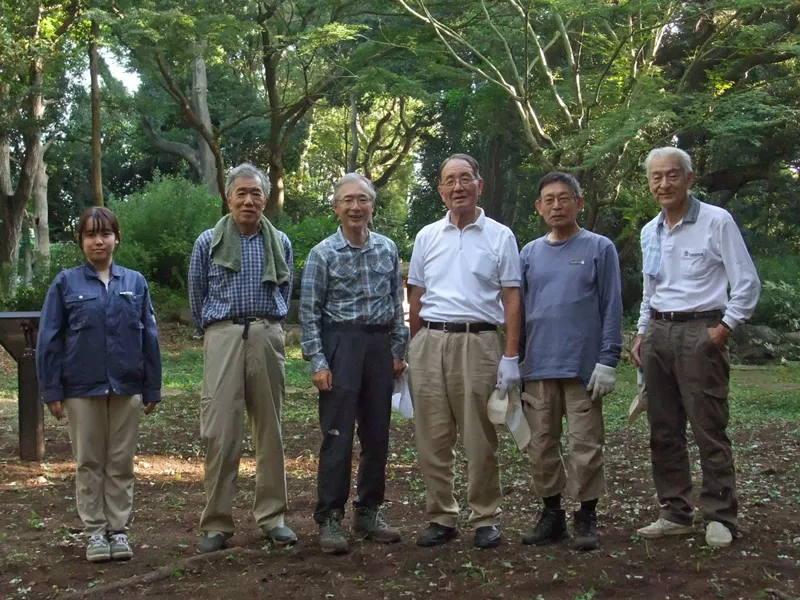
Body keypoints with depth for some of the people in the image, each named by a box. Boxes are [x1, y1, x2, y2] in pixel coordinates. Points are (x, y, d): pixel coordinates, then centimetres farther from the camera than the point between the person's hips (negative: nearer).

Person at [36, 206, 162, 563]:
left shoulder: (135, 282, 4)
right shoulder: (66, 283, 0)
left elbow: (149, 337, 5)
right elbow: (49, 339, 0)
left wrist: (152, 388, 4)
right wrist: (51, 390, -4)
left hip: (126, 389, 1)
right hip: (82, 389, -1)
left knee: (121, 463, 8)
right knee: (89, 463, 7)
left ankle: (118, 529, 18)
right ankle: (95, 531, 17)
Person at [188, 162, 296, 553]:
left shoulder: (280, 243, 11)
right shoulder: (208, 242, 6)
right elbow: (196, 297, 15)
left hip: (267, 336, 2)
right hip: (223, 337, -2)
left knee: (270, 429, 6)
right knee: (221, 431, -7)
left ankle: (271, 516, 15)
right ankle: (216, 523, 0)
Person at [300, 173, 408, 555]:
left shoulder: (388, 249, 10)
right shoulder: (323, 254, -2)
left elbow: (397, 304, 14)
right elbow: (309, 312, -3)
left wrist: (398, 351, 9)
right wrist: (318, 362, -9)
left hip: (380, 345, 4)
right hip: (341, 342, -4)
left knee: (377, 434, 9)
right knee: (337, 435, -4)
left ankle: (369, 512, 21)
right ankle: (329, 519, 3)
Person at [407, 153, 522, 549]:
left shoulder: (500, 236, 4)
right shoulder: (427, 237, 12)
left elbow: (511, 299, 1)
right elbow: (417, 298, 16)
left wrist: (511, 357, -6)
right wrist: (413, 350, 11)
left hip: (478, 342, -3)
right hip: (430, 341, 3)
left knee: (479, 438, 0)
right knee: (432, 437, 5)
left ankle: (485, 519, 13)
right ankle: (441, 517, 16)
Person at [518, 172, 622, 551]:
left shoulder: (599, 249, 2)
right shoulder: (530, 254, 12)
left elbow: (612, 308, -1)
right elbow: (519, 310, 15)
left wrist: (608, 361, -9)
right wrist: (514, 362, 10)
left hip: (583, 368, -3)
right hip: (538, 368, 4)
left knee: (585, 446, 0)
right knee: (542, 445, 9)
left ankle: (586, 517, 12)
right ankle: (551, 513, 21)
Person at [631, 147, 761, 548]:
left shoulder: (716, 222, -5)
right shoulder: (649, 232, 13)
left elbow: (747, 283, -5)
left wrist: (724, 328, -10)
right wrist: (642, 334, 15)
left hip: (699, 331, -6)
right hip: (658, 333, 7)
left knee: (709, 430, -5)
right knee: (664, 431, 9)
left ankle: (720, 517, 4)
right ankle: (674, 513, 18)